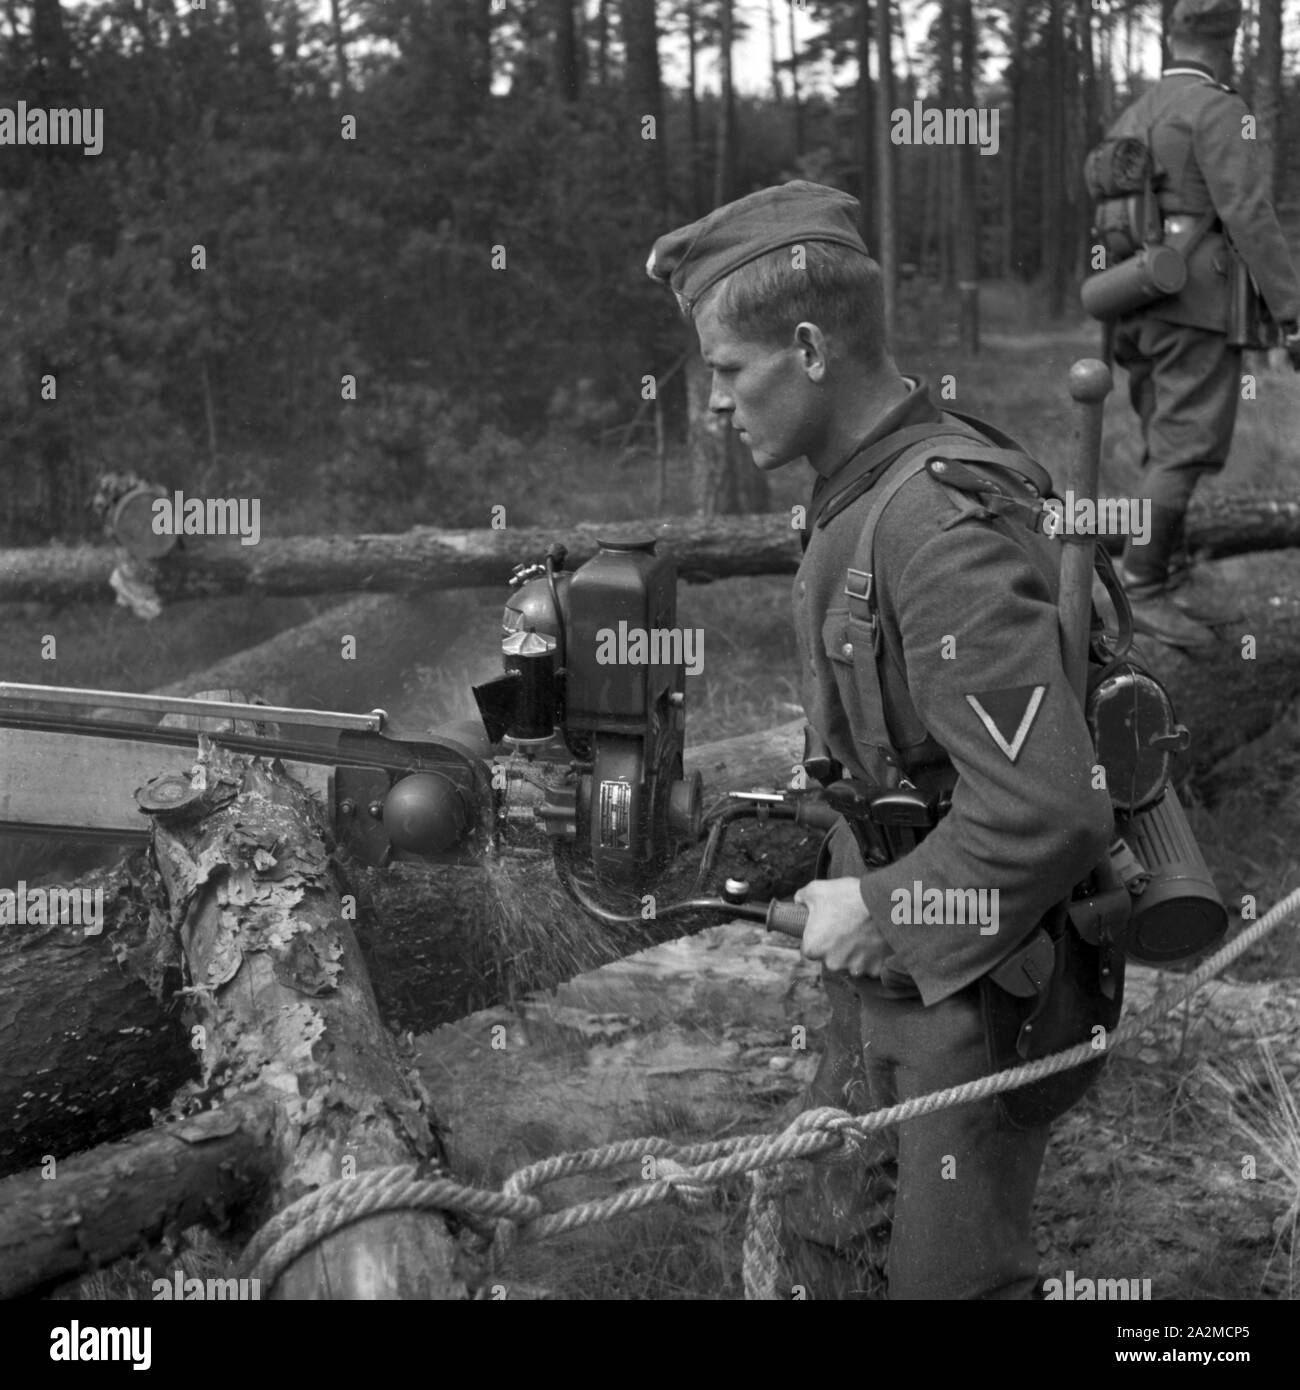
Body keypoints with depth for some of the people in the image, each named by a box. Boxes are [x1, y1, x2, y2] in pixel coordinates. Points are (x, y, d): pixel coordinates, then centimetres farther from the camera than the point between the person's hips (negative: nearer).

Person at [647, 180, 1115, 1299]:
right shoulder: (861, 492, 3)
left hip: (976, 986, -9)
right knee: (835, 1243, 21)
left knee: (947, 1275, 7)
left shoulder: (947, 531, -28)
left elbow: (1049, 811, -34)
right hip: (885, 967, 9)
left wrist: (876, 907, -22)